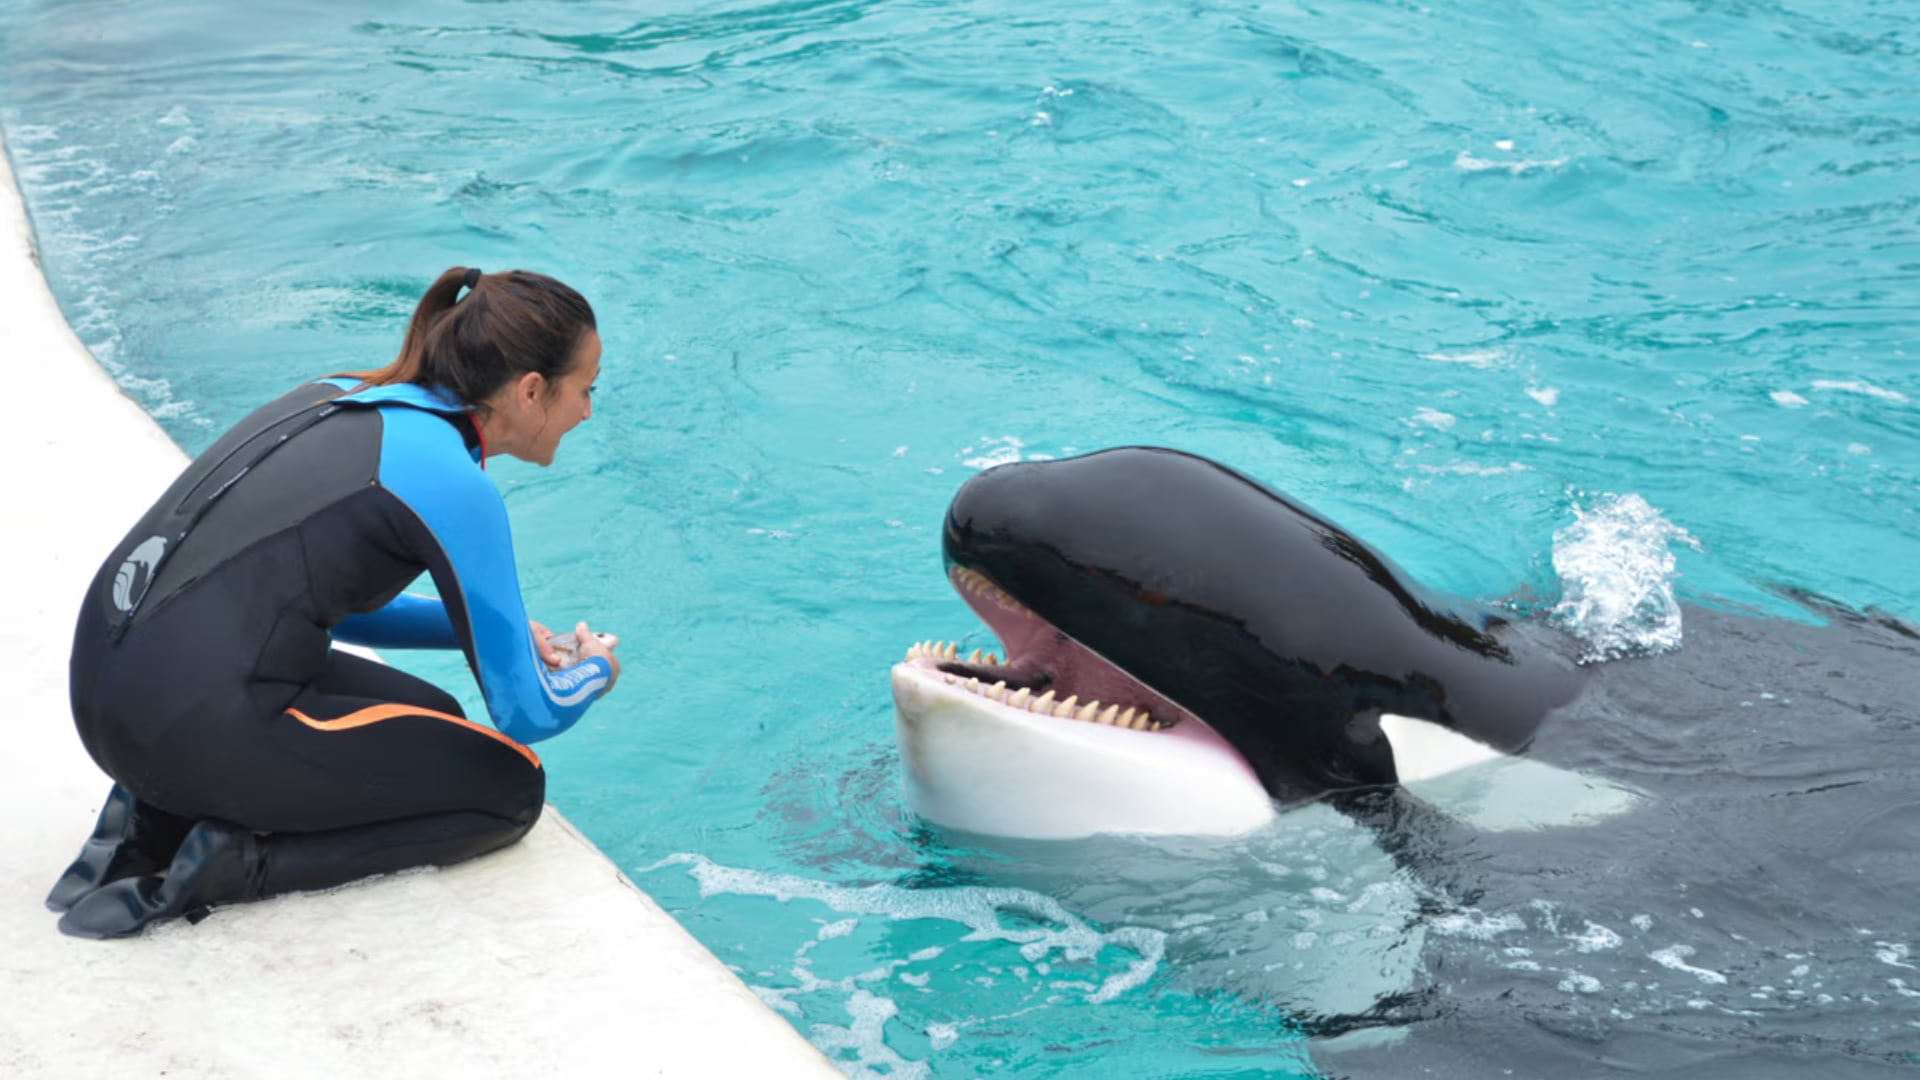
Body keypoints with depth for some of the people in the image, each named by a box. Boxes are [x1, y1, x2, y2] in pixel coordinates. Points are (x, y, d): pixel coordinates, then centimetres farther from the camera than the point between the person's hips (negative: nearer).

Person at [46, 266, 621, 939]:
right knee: (510, 786, 6)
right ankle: (237, 861, -5)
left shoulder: (349, 400, 12)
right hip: (193, 723, -9)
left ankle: (161, 813, 13)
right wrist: (597, 672, 19)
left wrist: (491, 627, 21)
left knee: (430, 725, 26)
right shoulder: (454, 486, -11)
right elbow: (524, 713, -4)